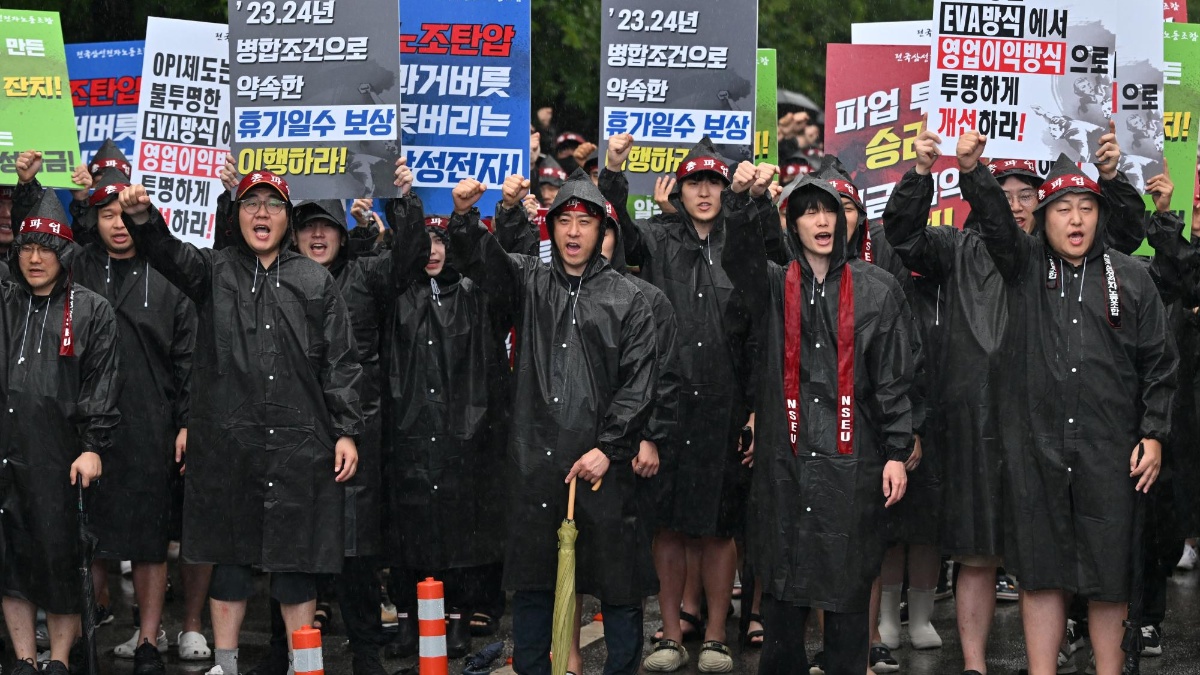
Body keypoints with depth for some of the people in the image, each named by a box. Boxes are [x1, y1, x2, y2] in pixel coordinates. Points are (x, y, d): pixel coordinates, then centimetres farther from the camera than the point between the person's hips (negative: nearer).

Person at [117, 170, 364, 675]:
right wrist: (142, 217, -34)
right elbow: (169, 253, -12)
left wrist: (346, 432, -1)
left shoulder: (314, 280, 9)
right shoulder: (215, 271, 9)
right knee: (230, 555, 8)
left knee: (296, 558, 3)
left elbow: (340, 363, 7)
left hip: (299, 443, -1)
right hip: (227, 443, 1)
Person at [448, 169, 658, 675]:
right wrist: (464, 215, -26)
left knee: (618, 583, 2)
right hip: (534, 459, 2)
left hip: (604, 462, -2)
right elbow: (481, 255, -5)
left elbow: (638, 382, -1)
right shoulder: (530, 282, 12)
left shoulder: (627, 299, 5)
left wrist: (609, 447, -9)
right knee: (532, 580, 9)